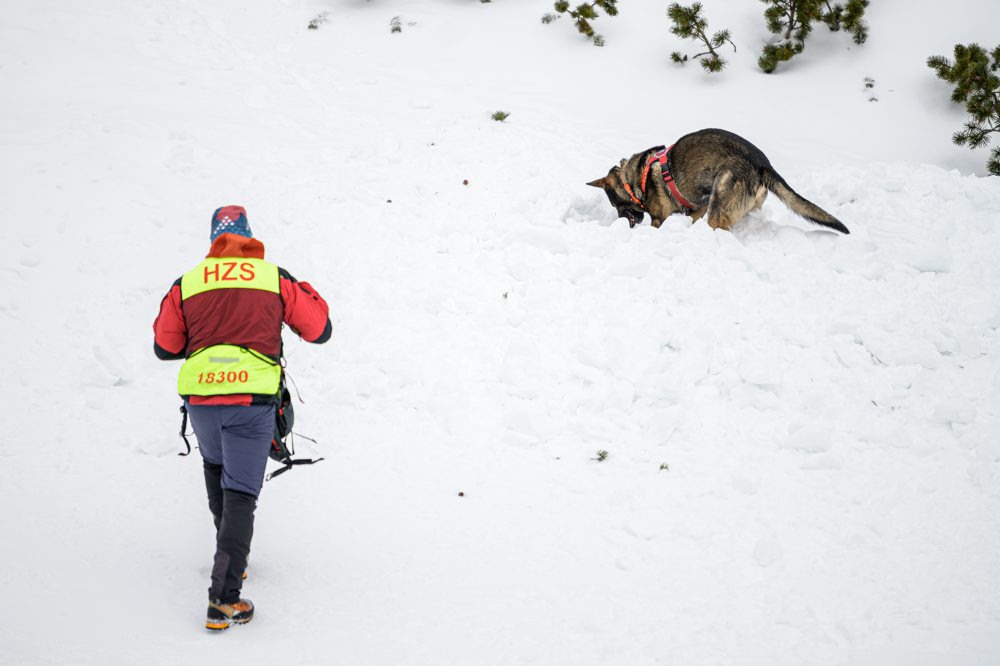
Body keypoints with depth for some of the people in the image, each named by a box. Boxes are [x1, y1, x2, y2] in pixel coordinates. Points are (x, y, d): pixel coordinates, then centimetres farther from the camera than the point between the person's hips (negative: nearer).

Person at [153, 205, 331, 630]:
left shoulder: (186, 284, 9)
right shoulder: (276, 278, 5)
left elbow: (164, 347, 15)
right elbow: (319, 330, 12)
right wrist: (306, 293, 30)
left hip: (199, 399, 2)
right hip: (252, 400, -2)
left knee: (215, 467, 31)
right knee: (240, 494, 1)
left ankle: (230, 553, 34)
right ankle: (224, 598, -10)